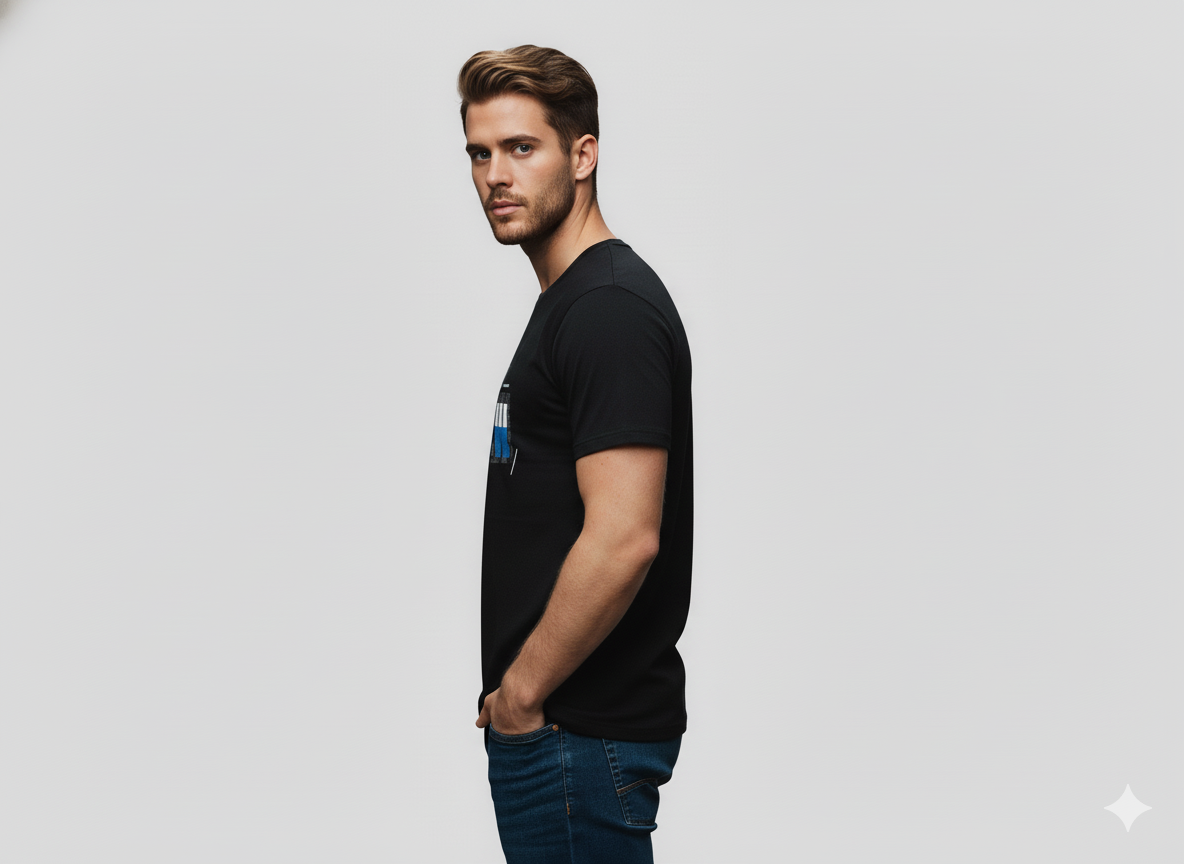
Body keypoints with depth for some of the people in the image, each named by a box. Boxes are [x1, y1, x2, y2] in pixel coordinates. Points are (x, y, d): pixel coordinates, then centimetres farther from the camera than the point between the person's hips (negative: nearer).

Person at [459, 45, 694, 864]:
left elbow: (623, 539, -26)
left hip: (577, 733, -10)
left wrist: (522, 692, -17)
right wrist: (518, 692, 16)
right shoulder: (567, 299, 15)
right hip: (553, 723, 10)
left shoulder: (609, 308, -18)